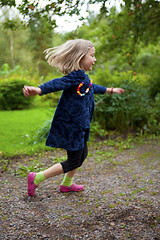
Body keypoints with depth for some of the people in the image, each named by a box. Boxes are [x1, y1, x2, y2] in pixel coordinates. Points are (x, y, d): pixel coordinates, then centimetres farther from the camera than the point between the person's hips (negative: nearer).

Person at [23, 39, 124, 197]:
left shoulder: (82, 77, 11)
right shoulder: (76, 76, -21)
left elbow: (92, 88, 31)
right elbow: (57, 83, -38)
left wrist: (110, 90, 45)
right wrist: (38, 90, -57)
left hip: (78, 126, 10)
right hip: (71, 127, -10)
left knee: (82, 154, 22)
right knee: (73, 162, 0)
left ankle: (67, 184, 40)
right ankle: (37, 178, 9)